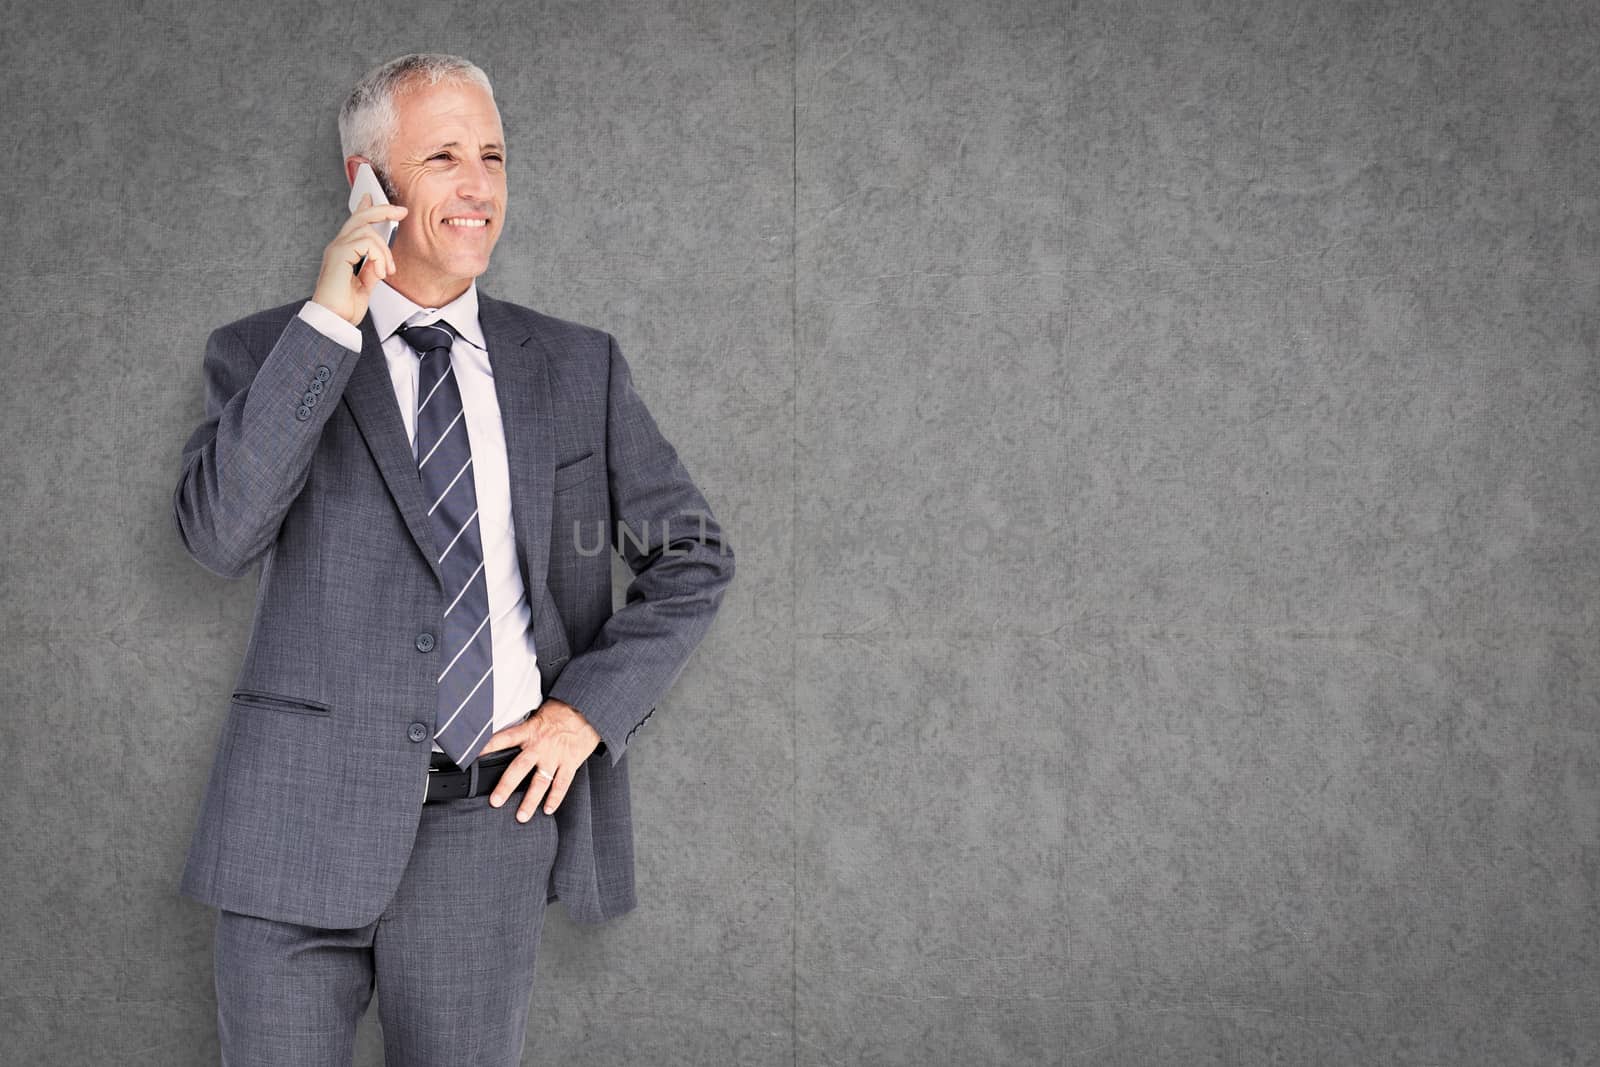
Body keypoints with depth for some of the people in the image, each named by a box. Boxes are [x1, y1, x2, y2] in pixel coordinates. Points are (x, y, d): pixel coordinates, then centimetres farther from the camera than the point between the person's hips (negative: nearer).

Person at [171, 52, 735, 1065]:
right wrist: (328, 323, -14)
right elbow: (219, 536, -12)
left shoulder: (577, 367, 11)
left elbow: (694, 555, 14)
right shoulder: (265, 353, 5)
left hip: (492, 824, 2)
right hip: (304, 820, -1)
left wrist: (589, 709, 0)